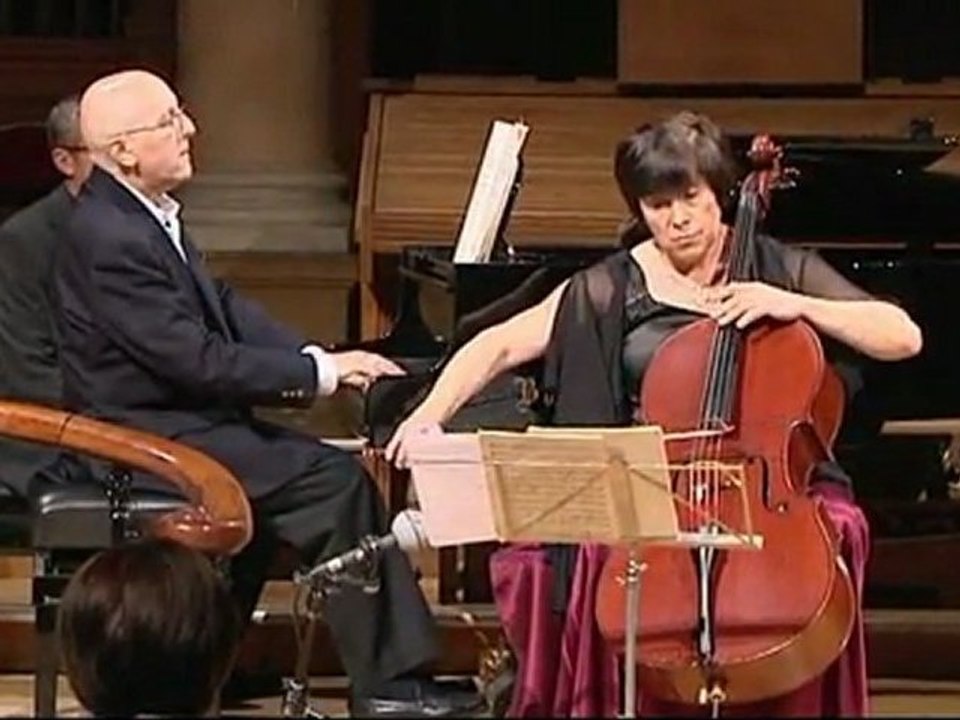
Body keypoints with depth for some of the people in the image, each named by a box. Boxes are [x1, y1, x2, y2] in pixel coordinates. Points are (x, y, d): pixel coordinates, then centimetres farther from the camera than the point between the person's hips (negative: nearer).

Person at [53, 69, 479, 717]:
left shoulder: (150, 215, 8)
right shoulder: (111, 239, -23)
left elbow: (226, 309, 12)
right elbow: (197, 361, -24)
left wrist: (318, 359, -2)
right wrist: (318, 374, -17)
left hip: (181, 417, 10)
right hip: (149, 439, -10)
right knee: (335, 480, -13)